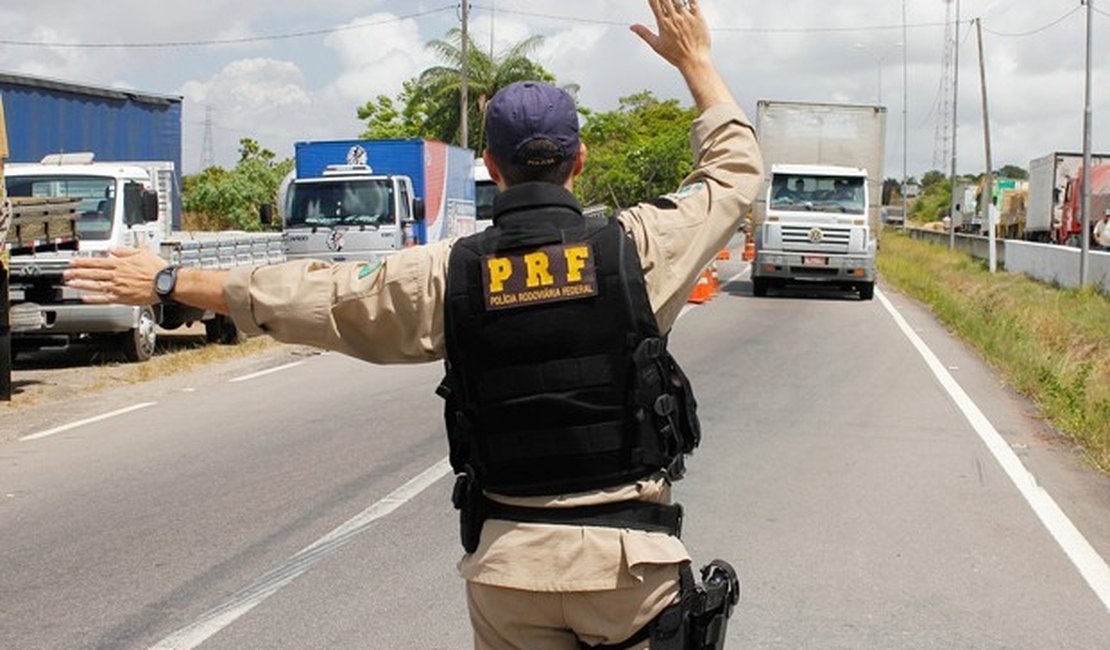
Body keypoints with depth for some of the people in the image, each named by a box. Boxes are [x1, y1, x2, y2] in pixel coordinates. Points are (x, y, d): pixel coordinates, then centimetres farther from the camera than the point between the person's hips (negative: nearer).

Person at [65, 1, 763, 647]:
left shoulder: (445, 276, -5)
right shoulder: (638, 249, -7)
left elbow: (309, 294, 4)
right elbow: (735, 170, 10)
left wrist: (169, 281, 17)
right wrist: (695, 59, 22)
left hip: (508, 562, 2)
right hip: (630, 559, -1)